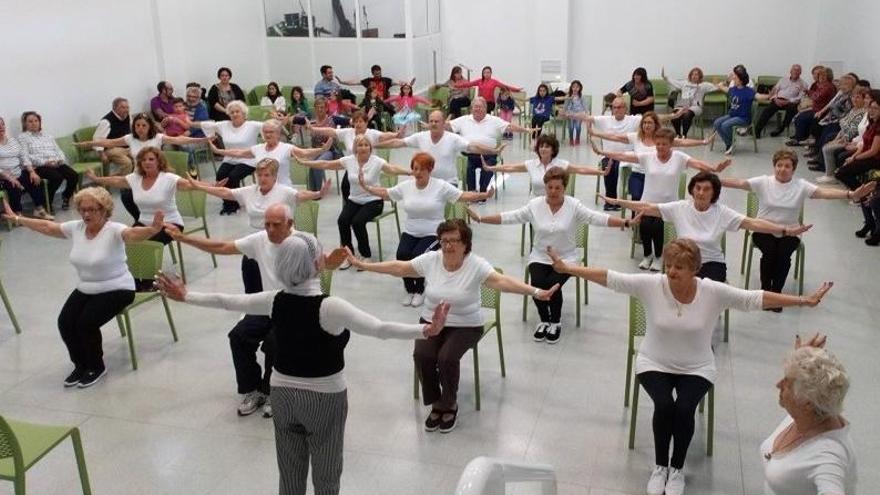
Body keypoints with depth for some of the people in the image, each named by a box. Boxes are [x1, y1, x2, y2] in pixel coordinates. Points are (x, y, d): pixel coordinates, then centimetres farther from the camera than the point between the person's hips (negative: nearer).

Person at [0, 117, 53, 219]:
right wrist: (9, 177, -23)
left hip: (19, 173, 5)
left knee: (36, 181, -19)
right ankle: (17, 214, -14)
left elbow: (24, 157, 10)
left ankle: (39, 209, -8)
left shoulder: (13, 140, 14)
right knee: (15, 188, -32)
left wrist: (32, 171, -6)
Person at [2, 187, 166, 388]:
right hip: (85, 289, 7)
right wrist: (17, 218, 16)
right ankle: (81, 365, 14)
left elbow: (133, 233, -42)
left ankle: (96, 367, 5)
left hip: (116, 289, -6)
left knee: (86, 323, -22)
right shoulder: (75, 228, -2)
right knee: (65, 323, -11)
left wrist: (153, 229, -63)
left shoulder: (114, 231, -22)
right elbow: (47, 227, 12)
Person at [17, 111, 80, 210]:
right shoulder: (22, 137, 7)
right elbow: (26, 156, -7)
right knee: (57, 177, -33)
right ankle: (47, 202, -15)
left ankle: (66, 196, 3)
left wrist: (61, 159, -5)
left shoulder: (48, 136, 26)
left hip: (57, 164, 5)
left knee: (74, 175, -21)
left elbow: (58, 151, 20)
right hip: (39, 166, -5)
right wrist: (45, 162, -19)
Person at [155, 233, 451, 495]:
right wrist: (427, 330, -38)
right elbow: (380, 329, -34)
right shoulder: (330, 307, -24)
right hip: (325, 398, -5)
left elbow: (226, 301, 3)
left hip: (283, 393, 5)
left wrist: (185, 296, 18)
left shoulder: (275, 301, -8)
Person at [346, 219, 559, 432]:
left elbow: (501, 281, -28)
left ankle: (449, 404, 2)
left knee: (447, 357, -28)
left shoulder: (476, 265, -15)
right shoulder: (430, 260, -4)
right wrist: (361, 264, -1)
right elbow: (398, 267, 1)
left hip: (465, 326, -3)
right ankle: (436, 404, 2)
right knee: (422, 355, -23)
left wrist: (536, 292, -43)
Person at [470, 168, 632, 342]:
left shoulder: (574, 206, -7)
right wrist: (479, 218, -14)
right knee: (537, 284, -24)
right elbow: (509, 217, -5)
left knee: (553, 285, -26)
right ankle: (544, 320, 6)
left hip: (566, 258, -2)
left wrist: (626, 222, -29)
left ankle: (556, 322, 4)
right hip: (540, 257, 2)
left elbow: (598, 218, -16)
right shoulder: (534, 205, -2)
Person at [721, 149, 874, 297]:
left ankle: (776, 291, -6)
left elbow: (824, 192, -14)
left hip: (789, 233, 1)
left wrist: (851, 195, -29)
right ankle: (765, 290, -5)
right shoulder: (763, 182, -2)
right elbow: (740, 183, -13)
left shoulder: (801, 186, -1)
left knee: (783, 254, -27)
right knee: (769, 252, -28)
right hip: (764, 230, -1)